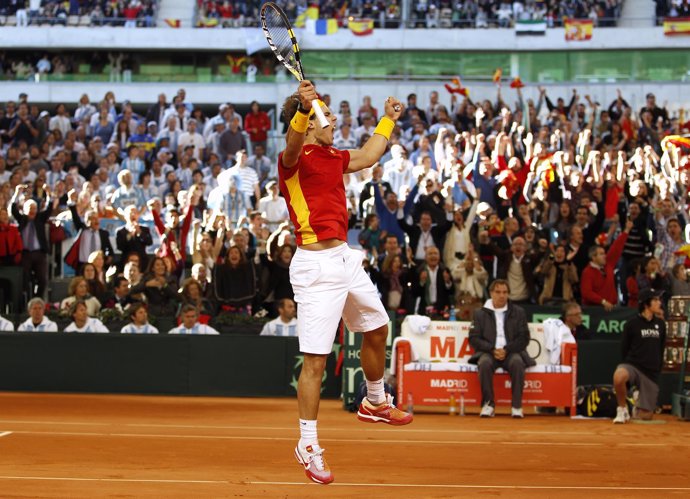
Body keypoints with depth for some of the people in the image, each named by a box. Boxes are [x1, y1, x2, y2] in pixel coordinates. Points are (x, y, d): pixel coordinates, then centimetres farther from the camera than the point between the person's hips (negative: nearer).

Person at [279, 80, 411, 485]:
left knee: (377, 330, 24)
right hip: (316, 266, -9)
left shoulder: (334, 158, 13)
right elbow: (293, 144, -39)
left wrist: (389, 119, 39)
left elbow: (368, 156, 35)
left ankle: (375, 402, 49)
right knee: (315, 360, -7)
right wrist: (303, 110, -57)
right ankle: (308, 445, 3)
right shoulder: (294, 160, -13)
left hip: (345, 257, 9)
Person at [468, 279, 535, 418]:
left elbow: (524, 338, 4)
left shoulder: (518, 313, 11)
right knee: (485, 363, -35)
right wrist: (492, 350, -12)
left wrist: (506, 350, -12)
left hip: (511, 352, 0)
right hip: (488, 352, 0)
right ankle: (488, 403, -26)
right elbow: (474, 338, 3)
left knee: (517, 362, -34)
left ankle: (517, 405, -28)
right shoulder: (480, 313, 11)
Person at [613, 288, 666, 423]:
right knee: (619, 376, -40)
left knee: (645, 415, 1)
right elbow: (624, 350, 3)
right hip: (633, 366, -3)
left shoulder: (660, 324, 9)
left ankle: (638, 406, 39)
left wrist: (657, 370, 12)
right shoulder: (632, 325, -3)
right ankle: (622, 409, -15)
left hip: (652, 374, 4)